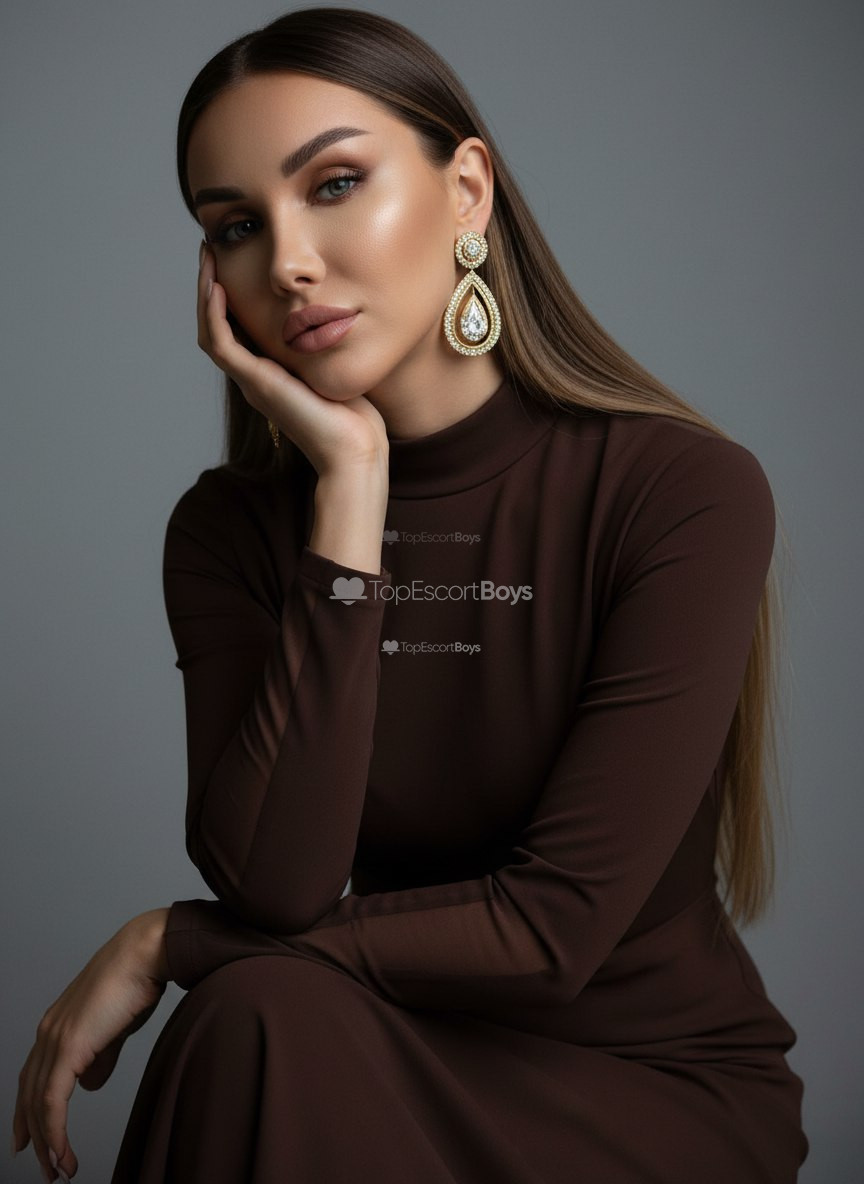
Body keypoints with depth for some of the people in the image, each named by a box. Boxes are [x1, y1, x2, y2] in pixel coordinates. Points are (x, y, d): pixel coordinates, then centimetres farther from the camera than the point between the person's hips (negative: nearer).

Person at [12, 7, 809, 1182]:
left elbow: (551, 926, -19)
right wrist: (350, 484, -20)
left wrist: (163, 942, -13)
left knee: (260, 1012, -29)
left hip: (654, 1086, -3)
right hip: (382, 1063, 3)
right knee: (264, 1019, -29)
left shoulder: (688, 490, -16)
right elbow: (274, 886, -19)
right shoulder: (230, 527, -4)